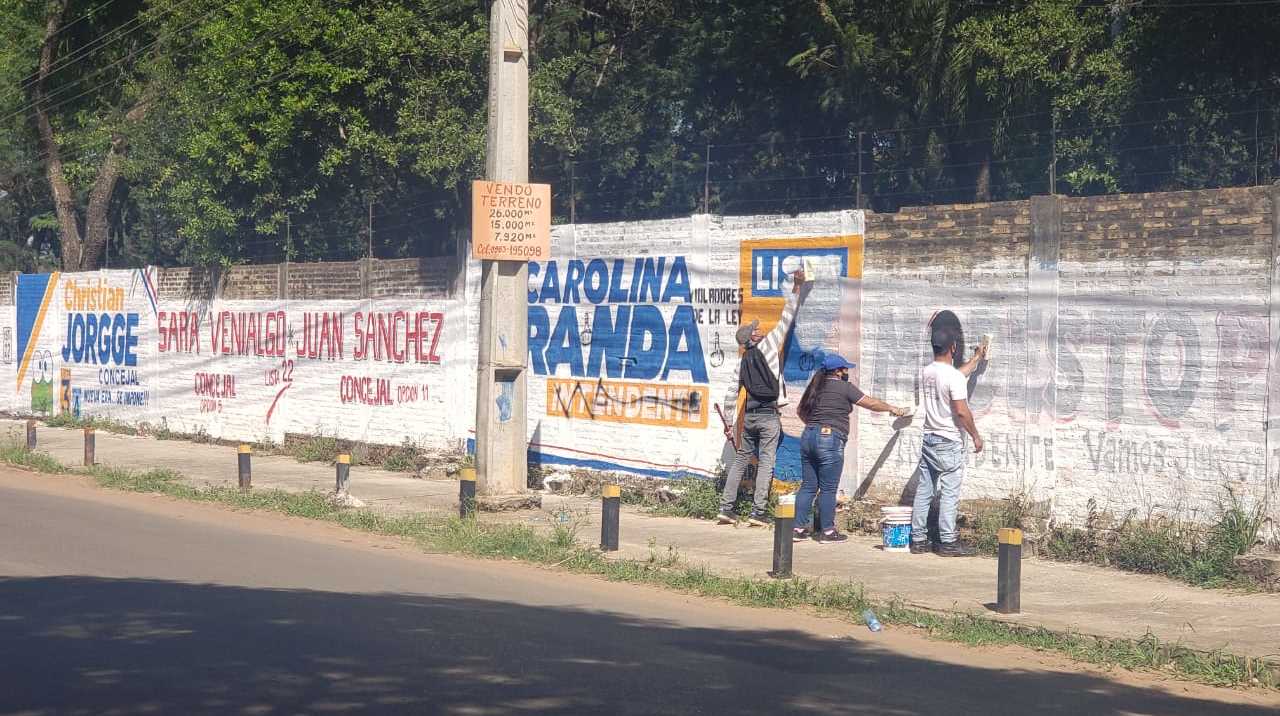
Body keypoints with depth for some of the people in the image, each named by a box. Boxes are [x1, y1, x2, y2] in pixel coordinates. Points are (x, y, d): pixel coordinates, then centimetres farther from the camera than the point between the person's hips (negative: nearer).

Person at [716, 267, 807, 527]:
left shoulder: (743, 362, 12)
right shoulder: (767, 346, -2)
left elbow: (731, 395, 12)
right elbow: (786, 320, 0)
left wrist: (728, 422, 20)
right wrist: (796, 289, 7)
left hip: (749, 416, 5)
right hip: (769, 416, -5)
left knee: (740, 461, 11)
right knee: (765, 463, -4)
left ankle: (726, 508, 7)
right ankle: (758, 513, -8)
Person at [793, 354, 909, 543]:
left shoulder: (815, 386, 15)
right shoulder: (845, 387, -5)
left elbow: (800, 410, 23)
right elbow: (871, 403, 1)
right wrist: (892, 409, 14)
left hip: (808, 436, 7)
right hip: (830, 439, -7)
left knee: (808, 485, 11)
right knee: (828, 489, -1)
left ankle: (798, 528, 10)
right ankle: (827, 531, 4)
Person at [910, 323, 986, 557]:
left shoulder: (926, 373, 8)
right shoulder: (954, 377, -17)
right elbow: (961, 411, -20)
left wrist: (976, 360, 38)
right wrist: (975, 436, -7)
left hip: (928, 439, 7)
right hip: (949, 443, -7)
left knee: (923, 491, 8)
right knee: (949, 493, -3)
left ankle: (918, 540, 11)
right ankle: (948, 542, -2)